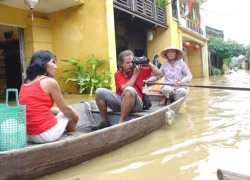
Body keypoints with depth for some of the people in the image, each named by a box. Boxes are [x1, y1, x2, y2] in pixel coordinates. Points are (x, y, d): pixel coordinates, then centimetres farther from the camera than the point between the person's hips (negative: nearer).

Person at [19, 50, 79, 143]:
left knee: (58, 111, 30)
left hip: (27, 135, 7)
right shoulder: (50, 81, -10)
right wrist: (76, 117, 19)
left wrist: (57, 111, 30)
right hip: (47, 134, -7)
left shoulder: (24, 84, 11)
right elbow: (65, 109, -1)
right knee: (69, 113, 20)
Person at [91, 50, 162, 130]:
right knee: (100, 91, -16)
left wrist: (148, 63, -6)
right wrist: (135, 74, -9)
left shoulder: (140, 69, 4)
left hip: (135, 103, -2)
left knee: (129, 90, -36)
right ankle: (104, 121, -2)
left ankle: (121, 122, -29)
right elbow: (124, 89, -14)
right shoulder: (118, 74, 3)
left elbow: (158, 73, 5)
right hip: (119, 101, 2)